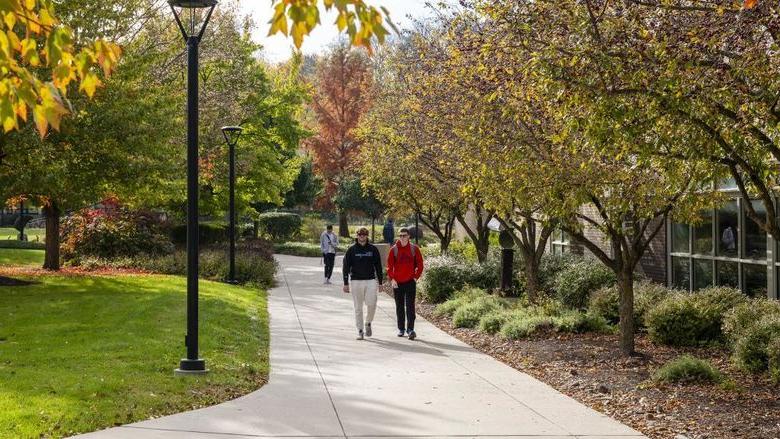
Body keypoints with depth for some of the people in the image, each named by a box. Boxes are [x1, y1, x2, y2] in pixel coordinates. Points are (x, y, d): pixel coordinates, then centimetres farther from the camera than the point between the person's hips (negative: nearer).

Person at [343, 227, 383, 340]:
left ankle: (368, 323, 14)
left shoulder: (373, 249, 5)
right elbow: (346, 267, 2)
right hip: (356, 281, 0)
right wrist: (346, 283, -2)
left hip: (371, 281, 0)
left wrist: (380, 282, 6)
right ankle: (360, 331, 10)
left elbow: (378, 266, 10)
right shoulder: (352, 250, 1)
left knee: (371, 304, -11)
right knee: (358, 307, 2)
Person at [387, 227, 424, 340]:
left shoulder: (414, 249, 2)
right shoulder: (394, 250, 2)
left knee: (410, 307, -7)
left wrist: (416, 277, -2)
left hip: (410, 282, -2)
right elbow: (389, 266, 3)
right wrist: (392, 279, -7)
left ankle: (410, 330, -10)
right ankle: (401, 329, 19)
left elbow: (420, 264, 6)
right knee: (399, 307, 9)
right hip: (397, 283, 2)